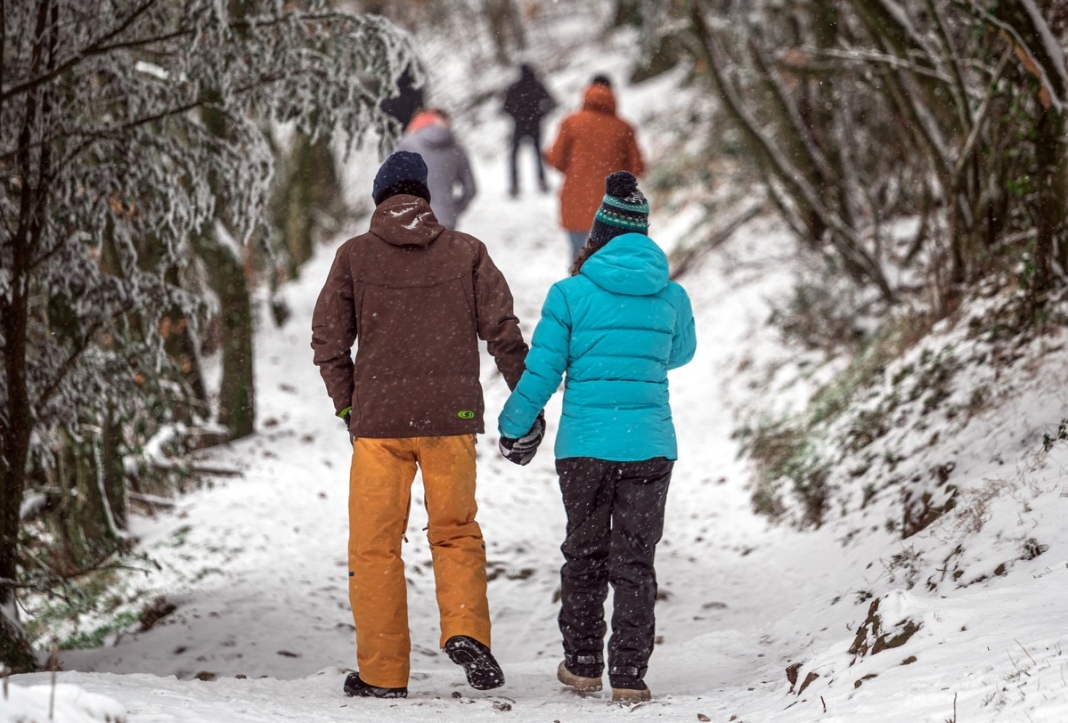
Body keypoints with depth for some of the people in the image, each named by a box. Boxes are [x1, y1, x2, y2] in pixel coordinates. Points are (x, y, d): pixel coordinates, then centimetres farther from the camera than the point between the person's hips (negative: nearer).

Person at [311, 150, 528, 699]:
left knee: (375, 545, 6)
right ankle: (465, 631, -7)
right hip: (451, 418, 1)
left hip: (378, 421, -1)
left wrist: (348, 407, 13)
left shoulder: (355, 256, 1)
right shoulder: (466, 252, 3)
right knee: (456, 532, 15)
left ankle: (382, 671, 6)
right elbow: (502, 331, 1)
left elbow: (329, 340, 1)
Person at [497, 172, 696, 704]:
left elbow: (541, 373, -4)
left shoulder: (572, 293, -8)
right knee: (634, 560, 5)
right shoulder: (671, 296, 0)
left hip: (584, 445, -1)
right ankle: (628, 676, 1)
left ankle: (583, 664, 23)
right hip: (649, 443, 1)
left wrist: (514, 429, 11)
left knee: (584, 555, 15)